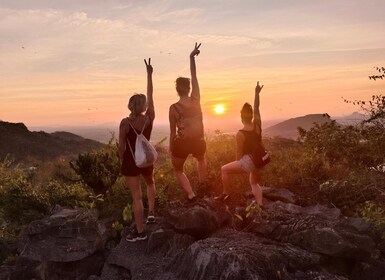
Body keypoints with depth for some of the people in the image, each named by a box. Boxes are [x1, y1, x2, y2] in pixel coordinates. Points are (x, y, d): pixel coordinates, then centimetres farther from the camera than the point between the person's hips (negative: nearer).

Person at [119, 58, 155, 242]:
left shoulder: (125, 123, -14)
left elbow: (121, 146, -10)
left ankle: (140, 232, 9)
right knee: (150, 183, 34)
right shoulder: (149, 118, -7)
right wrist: (149, 74, 7)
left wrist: (123, 161, 8)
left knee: (136, 196, 2)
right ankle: (151, 212, 24)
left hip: (130, 161, -3)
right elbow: (150, 94, 1)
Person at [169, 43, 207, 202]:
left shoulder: (173, 108, -13)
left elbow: (173, 131, -5)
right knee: (201, 159, 39)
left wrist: (171, 148, 8)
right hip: (198, 142, 3)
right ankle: (202, 182, 52)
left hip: (181, 144, -2)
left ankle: (191, 194, 8)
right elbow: (194, 76, -3)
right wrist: (192, 57, 0)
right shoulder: (196, 100, -10)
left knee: (178, 169, 23)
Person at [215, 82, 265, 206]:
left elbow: (239, 153, -8)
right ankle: (260, 205, 16)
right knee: (254, 183, 27)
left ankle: (226, 194, 18)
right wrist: (257, 93, 10)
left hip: (249, 161, -7)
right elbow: (256, 108, 7)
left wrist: (238, 165, 8)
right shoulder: (257, 126, -3)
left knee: (224, 169, 11)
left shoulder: (240, 134, -15)